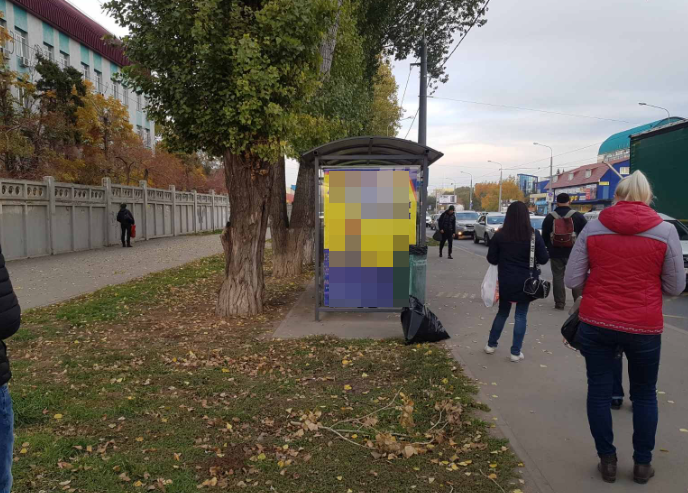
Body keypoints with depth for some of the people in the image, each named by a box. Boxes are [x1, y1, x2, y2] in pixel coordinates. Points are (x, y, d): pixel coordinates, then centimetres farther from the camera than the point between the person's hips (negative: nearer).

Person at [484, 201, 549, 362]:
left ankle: (491, 345, 26)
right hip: (526, 282, -1)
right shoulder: (534, 235, -9)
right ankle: (516, 352, 10)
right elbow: (543, 259, -4)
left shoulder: (500, 235, -6)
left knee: (502, 312, 19)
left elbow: (491, 259, -1)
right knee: (521, 315, 9)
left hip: (505, 282, 2)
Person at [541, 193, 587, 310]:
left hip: (556, 253, 1)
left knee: (558, 277, 5)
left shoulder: (550, 217, 3)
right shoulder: (578, 216, -4)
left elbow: (544, 236, 10)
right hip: (574, 252, -1)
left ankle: (559, 303, 4)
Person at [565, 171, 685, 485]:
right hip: (644, 327, 0)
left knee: (599, 392, 14)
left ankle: (607, 461, 24)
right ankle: (642, 464, 30)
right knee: (644, 395, 19)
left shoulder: (593, 228, -4)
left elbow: (573, 279, -4)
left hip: (595, 323, 1)